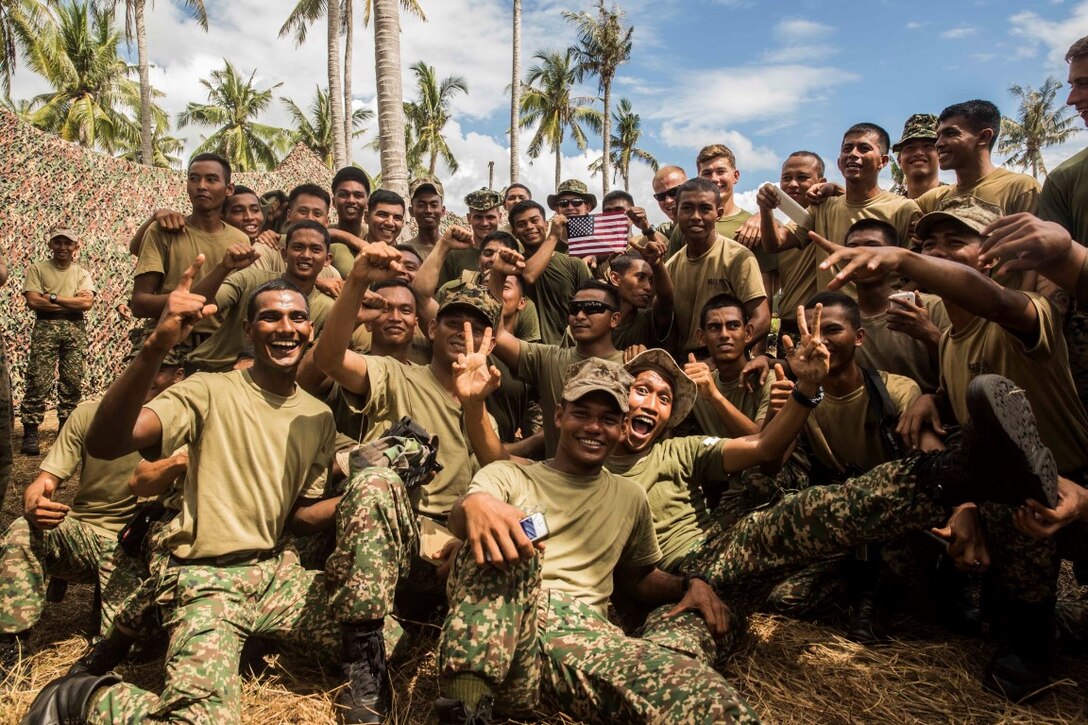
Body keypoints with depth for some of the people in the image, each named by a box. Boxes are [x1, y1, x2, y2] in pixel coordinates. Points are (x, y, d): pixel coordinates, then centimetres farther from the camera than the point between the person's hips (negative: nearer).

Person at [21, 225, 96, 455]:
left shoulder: (82, 274, 13)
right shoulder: (37, 269, 9)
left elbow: (87, 303, -4)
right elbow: (33, 301, -6)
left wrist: (53, 297, -7)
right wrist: (73, 302, -7)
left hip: (75, 329, 2)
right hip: (45, 327, -2)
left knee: (73, 382, 4)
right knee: (38, 381, -7)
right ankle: (30, 432, -4)